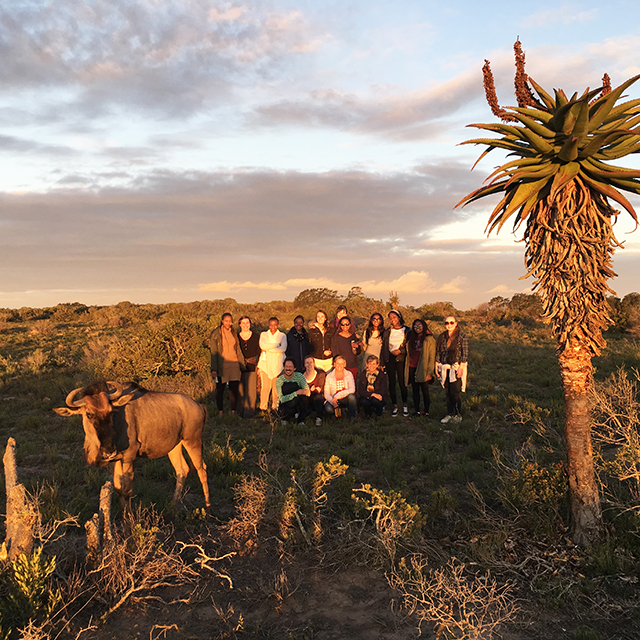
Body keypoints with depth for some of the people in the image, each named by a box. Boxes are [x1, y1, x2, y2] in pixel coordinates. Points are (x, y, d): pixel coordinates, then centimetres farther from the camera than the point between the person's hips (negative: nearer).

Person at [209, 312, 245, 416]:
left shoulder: (233, 333, 14)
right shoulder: (216, 334, -2)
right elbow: (214, 352, -5)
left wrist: (242, 364, 14)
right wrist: (214, 369, -11)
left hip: (234, 364, 4)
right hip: (222, 365, -4)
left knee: (234, 389, 3)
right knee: (220, 389, 2)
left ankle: (233, 411, 10)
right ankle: (220, 412, 9)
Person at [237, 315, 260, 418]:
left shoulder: (256, 337, 6)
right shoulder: (236, 337, 7)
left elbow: (259, 352, 8)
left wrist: (258, 365, 1)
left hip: (252, 367, -1)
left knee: (251, 390, -4)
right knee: (241, 390, 4)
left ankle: (249, 412, 1)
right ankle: (241, 411, 14)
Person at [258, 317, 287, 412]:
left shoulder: (282, 335, 12)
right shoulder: (264, 334, 13)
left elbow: (283, 348, -6)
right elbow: (262, 345, -6)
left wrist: (268, 348, -8)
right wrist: (276, 344, -6)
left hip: (278, 364, 0)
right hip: (266, 363, 0)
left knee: (277, 386, -2)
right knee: (265, 386, -6)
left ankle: (275, 406, 9)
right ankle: (263, 407, 4)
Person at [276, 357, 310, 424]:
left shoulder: (299, 376, -7)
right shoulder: (279, 380, -10)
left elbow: (308, 392, -11)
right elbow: (282, 399, -18)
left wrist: (304, 392, -35)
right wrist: (296, 393, -30)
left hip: (297, 406, 2)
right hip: (284, 406, -2)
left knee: (304, 396, -30)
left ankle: (301, 421, -13)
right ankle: (284, 419, 0)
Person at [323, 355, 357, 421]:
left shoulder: (349, 374, -1)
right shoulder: (329, 376, -2)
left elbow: (352, 389, -16)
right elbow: (326, 393, -6)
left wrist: (337, 396, -26)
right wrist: (332, 401, -28)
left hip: (346, 399, 0)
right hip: (333, 399, 0)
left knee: (351, 396, -32)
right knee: (328, 409, -31)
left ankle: (352, 417, -16)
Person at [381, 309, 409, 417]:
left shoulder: (406, 330, 3)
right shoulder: (387, 331, 11)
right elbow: (383, 347, 11)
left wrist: (400, 350, -13)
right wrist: (382, 362, 6)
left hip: (401, 358, -3)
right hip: (389, 359, 3)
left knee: (402, 383, -6)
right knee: (392, 383, 3)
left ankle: (405, 405, 11)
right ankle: (395, 406, 12)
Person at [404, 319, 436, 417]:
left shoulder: (429, 339, -3)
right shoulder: (411, 338, 16)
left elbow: (432, 356, -7)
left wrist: (429, 371, -13)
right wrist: (406, 367, 11)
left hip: (423, 369, -5)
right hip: (412, 368, 5)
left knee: (425, 390, -2)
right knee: (415, 390, 9)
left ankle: (426, 412, 6)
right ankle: (416, 411, 16)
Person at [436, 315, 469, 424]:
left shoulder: (462, 337, -3)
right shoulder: (442, 337, 11)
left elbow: (465, 354, -7)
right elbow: (438, 352, 14)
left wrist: (461, 368, -13)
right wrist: (437, 367, 10)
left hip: (457, 367, -5)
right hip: (445, 368, 5)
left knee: (455, 392, -6)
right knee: (448, 392, 8)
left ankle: (458, 415, 9)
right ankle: (449, 414, 19)